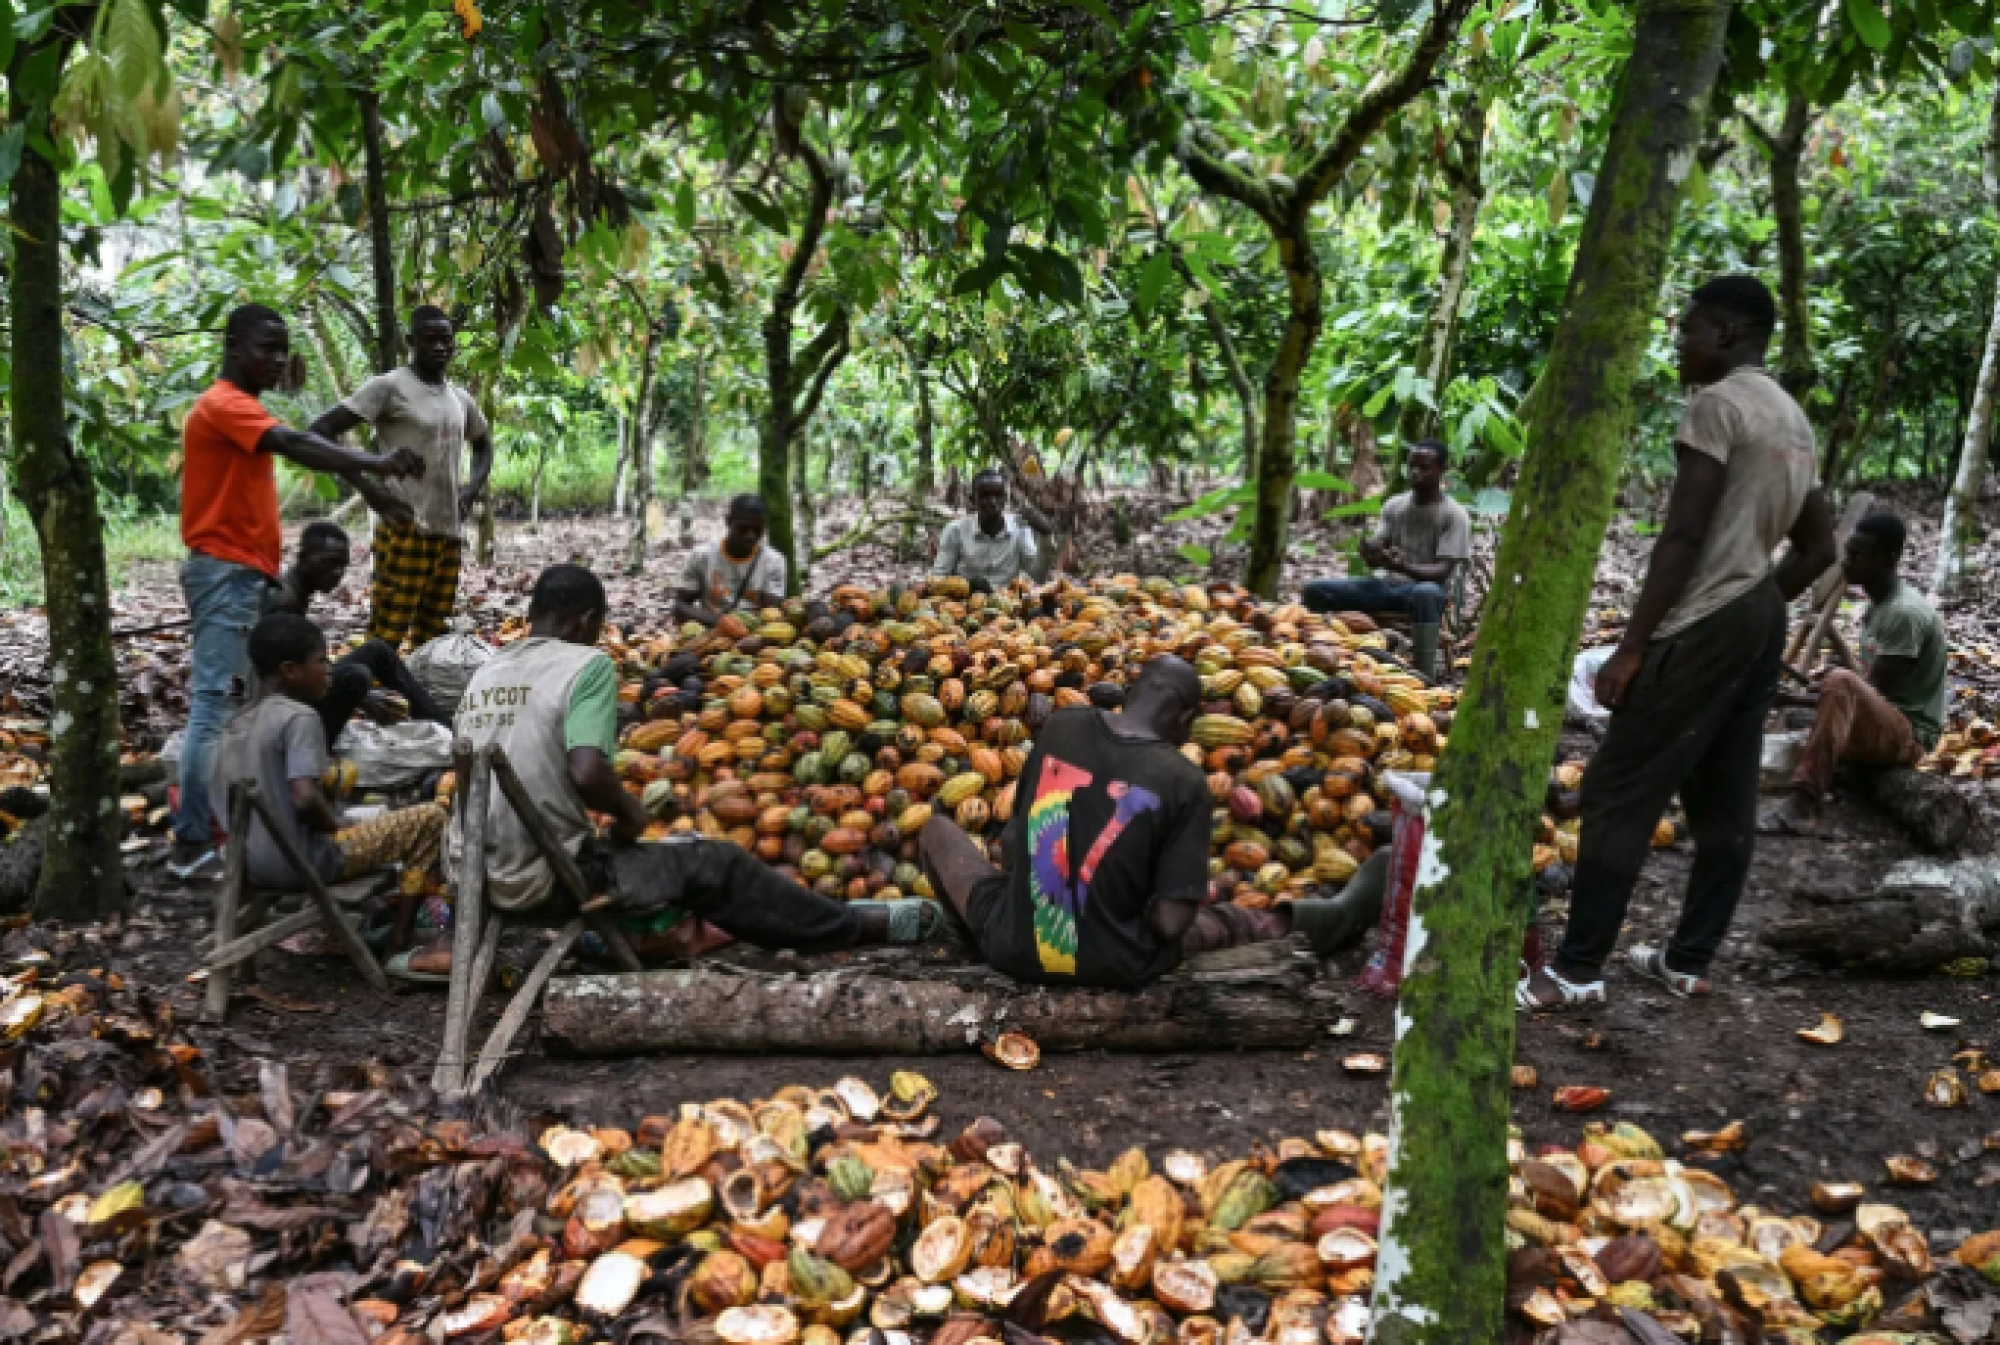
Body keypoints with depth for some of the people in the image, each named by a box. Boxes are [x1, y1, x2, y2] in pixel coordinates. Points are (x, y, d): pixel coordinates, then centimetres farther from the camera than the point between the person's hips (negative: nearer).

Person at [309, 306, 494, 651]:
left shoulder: (461, 399, 14)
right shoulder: (389, 386, -5)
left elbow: (484, 444, 33)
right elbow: (320, 431, -10)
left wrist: (474, 486, 13)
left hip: (450, 532, 7)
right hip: (405, 530, -7)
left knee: (432, 639, 11)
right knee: (385, 638, -9)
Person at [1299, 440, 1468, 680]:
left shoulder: (1455, 515, -5)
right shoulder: (1394, 505, 11)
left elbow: (1443, 571, -14)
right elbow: (1375, 556, 5)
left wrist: (1404, 567, -33)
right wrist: (1370, 551, -21)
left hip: (1426, 586, -5)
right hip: (1389, 585, 5)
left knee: (1426, 594, -43)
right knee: (1315, 590, -12)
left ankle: (1424, 675, -41)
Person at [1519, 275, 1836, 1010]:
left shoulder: (1717, 404, -11)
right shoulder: (1795, 421, 18)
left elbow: (1683, 536, -19)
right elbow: (1819, 548, 21)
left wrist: (1631, 645, -18)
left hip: (1702, 627, -10)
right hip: (1760, 624, 10)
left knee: (1618, 793, -7)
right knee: (1724, 803, 11)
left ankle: (1576, 969, -5)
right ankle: (1688, 960, 18)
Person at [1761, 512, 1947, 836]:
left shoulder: (1905, 612, -18)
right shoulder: (1878, 606, 12)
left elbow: (1873, 690, -20)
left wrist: (1800, 700, -19)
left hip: (1910, 734, -11)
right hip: (1878, 728, 11)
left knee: (1840, 682, -35)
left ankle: (1801, 804, -40)